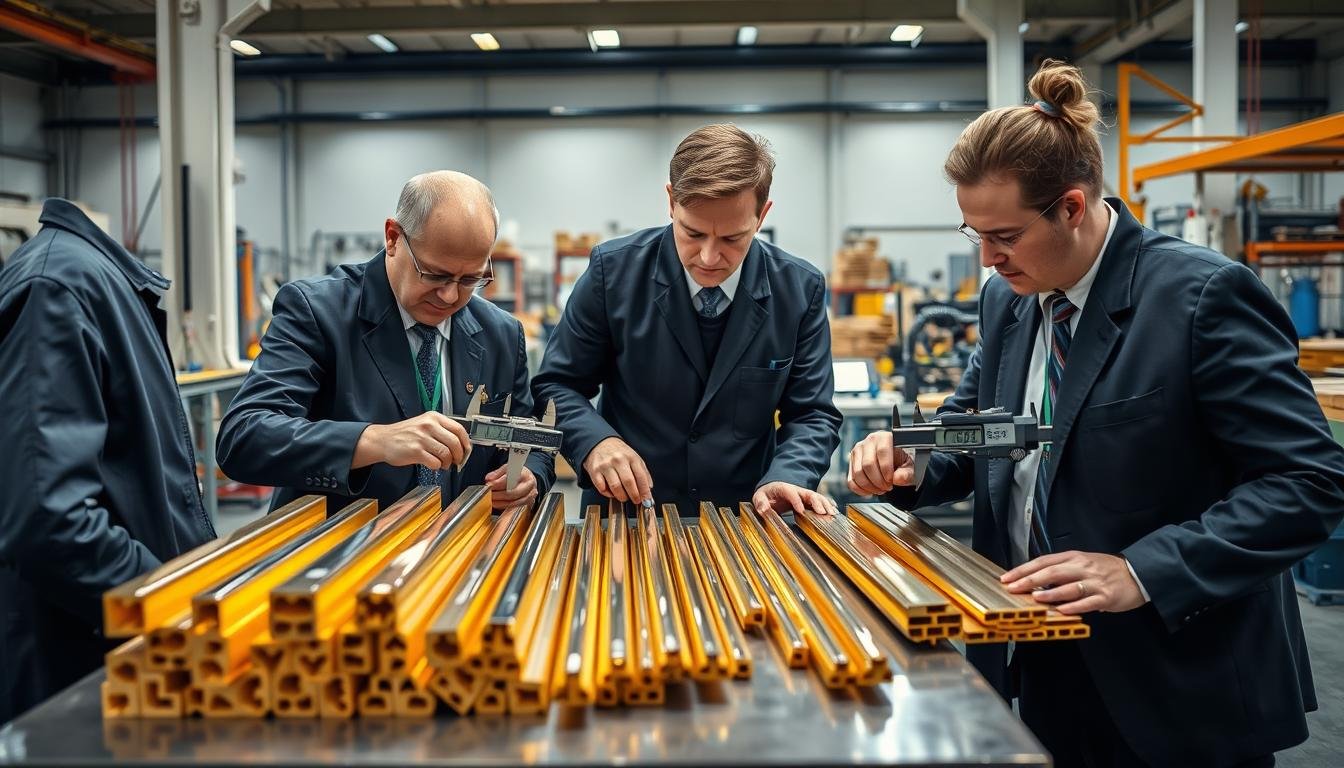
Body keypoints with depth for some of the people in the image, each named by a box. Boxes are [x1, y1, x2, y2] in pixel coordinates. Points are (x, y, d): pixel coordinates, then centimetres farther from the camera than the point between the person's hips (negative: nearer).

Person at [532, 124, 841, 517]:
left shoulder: (800, 290, -3)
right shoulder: (614, 270, -7)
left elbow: (811, 414, 3)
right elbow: (556, 385, 1)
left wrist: (785, 479, -17)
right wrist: (596, 441, -18)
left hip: (744, 521, 2)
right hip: (624, 514, -1)